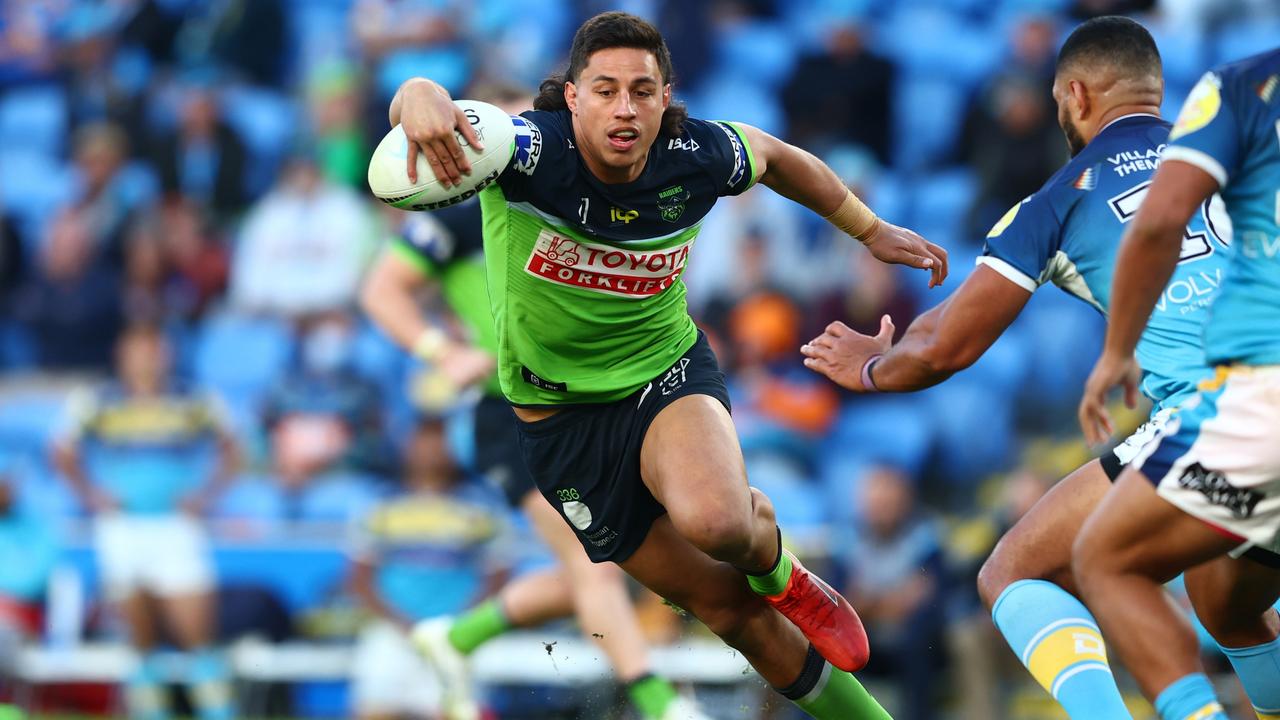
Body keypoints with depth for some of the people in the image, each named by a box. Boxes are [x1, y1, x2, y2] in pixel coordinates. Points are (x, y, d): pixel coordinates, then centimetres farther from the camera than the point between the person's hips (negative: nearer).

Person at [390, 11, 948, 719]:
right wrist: (421, 96, -71)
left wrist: (871, 229, 17)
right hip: (560, 417, 0)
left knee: (715, 521, -35)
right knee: (726, 607, 7)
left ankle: (776, 570, 2)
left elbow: (775, 155, 9)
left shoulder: (697, 156, -16)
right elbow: (425, 113, -46)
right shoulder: (536, 150, -26)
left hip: (667, 372, 0)